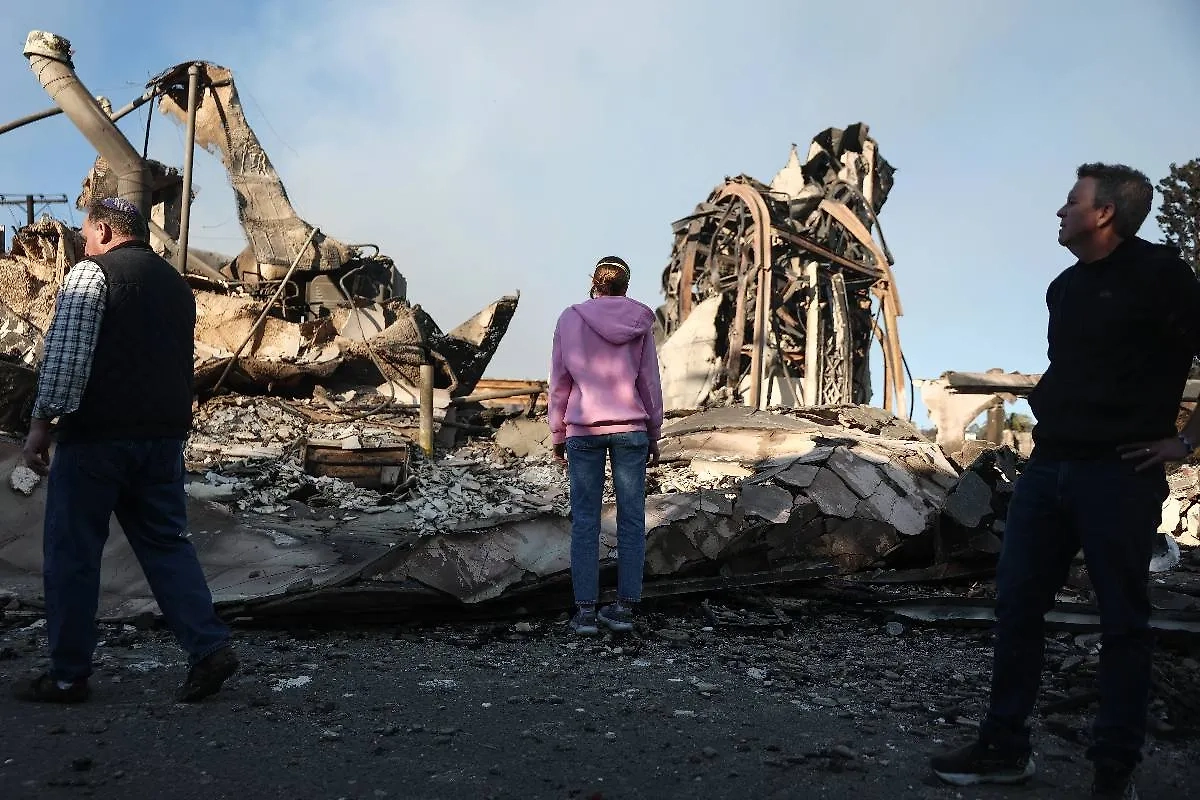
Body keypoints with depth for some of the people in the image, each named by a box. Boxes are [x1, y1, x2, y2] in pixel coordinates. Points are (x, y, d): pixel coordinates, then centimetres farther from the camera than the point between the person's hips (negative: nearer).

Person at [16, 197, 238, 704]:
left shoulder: (91, 273, -4)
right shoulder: (176, 283, 17)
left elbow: (63, 355, -13)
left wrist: (41, 422, -8)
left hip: (98, 434, -6)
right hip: (167, 434, 6)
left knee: (71, 553, 5)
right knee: (166, 542, 11)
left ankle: (68, 676, 12)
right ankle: (210, 647, 1)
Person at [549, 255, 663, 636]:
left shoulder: (570, 319, 0)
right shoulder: (639, 322, 3)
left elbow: (559, 383, 2)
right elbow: (650, 383, 5)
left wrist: (558, 435, 10)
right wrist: (654, 436, 14)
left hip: (583, 430, -1)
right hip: (631, 430, 1)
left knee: (584, 521, 4)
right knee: (631, 519, 7)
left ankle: (585, 611, 5)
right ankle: (625, 607, 10)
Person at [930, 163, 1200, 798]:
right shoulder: (1064, 288, 15)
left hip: (1119, 473, -7)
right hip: (1049, 466, 7)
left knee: (1122, 621, 3)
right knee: (1016, 606, 7)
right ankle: (1004, 748, 17)